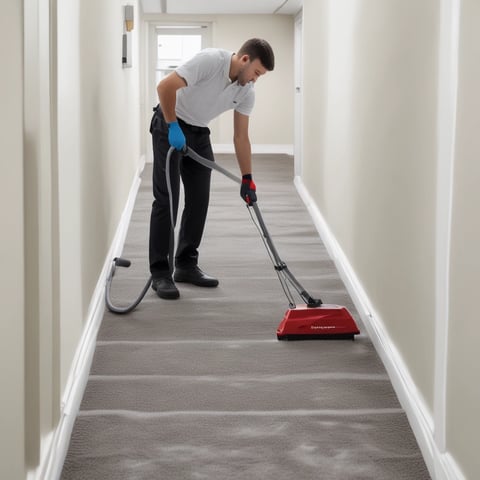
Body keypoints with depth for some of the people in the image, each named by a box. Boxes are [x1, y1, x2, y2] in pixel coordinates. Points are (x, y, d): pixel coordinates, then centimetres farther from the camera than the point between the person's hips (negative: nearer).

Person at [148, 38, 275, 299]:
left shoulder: (246, 92, -5)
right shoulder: (210, 60, -27)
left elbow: (241, 136, 0)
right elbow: (165, 86, -31)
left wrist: (247, 179, -2)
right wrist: (173, 126, -26)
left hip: (198, 132, 7)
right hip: (169, 126, -7)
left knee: (199, 200, 4)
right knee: (167, 199, -10)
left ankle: (186, 264, 14)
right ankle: (160, 272, -7)